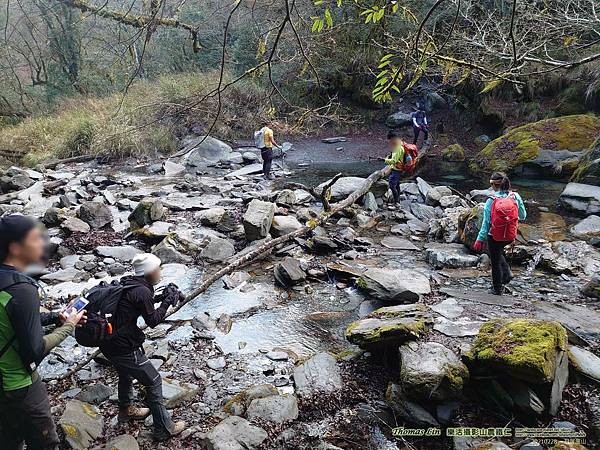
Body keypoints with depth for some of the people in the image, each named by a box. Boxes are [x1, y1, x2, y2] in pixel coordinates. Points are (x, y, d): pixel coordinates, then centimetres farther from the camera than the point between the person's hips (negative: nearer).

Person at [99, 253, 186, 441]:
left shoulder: (128, 283, 5)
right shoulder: (142, 292, -21)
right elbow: (152, 320, -12)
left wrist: (160, 297, 10)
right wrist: (167, 302, -3)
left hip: (107, 342, 9)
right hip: (124, 348, -9)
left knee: (126, 374, 33)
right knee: (153, 381, 5)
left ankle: (126, 410, 55)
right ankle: (164, 428, 14)